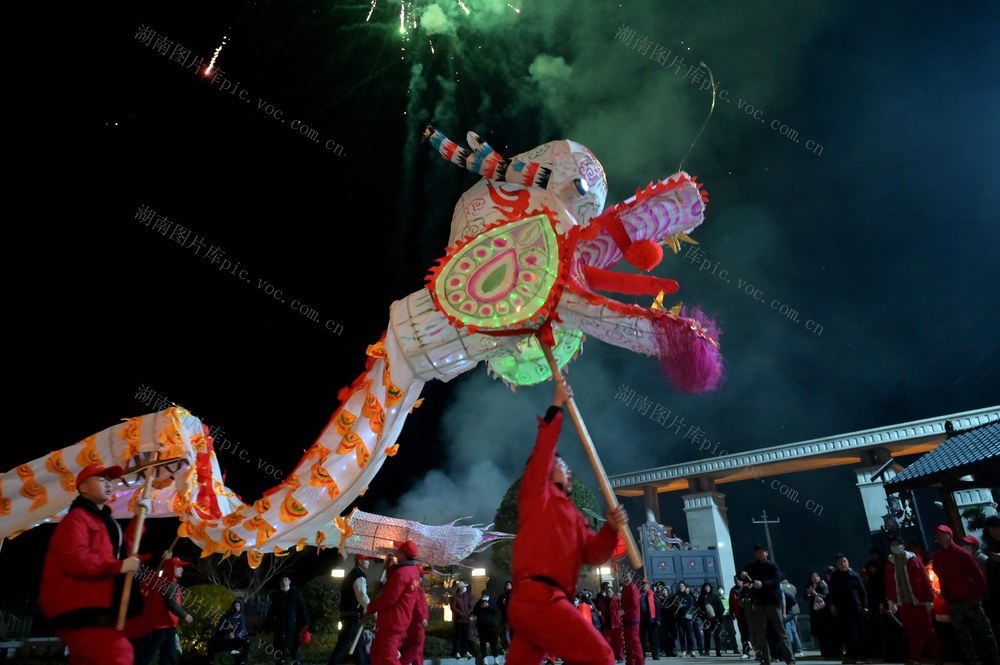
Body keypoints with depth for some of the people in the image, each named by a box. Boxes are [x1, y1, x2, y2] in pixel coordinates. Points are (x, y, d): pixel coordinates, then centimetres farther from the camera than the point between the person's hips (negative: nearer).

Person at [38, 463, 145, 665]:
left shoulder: (101, 519, 23)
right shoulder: (77, 517, -11)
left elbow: (123, 546, 24)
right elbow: (74, 558, -25)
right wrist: (119, 566, -21)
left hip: (90, 609, 11)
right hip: (75, 609, -11)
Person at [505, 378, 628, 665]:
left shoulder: (573, 515, 27)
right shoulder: (537, 494, 9)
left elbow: (593, 554, 15)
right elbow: (543, 451, -2)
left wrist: (611, 529, -4)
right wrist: (557, 406, 0)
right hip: (537, 596, -8)